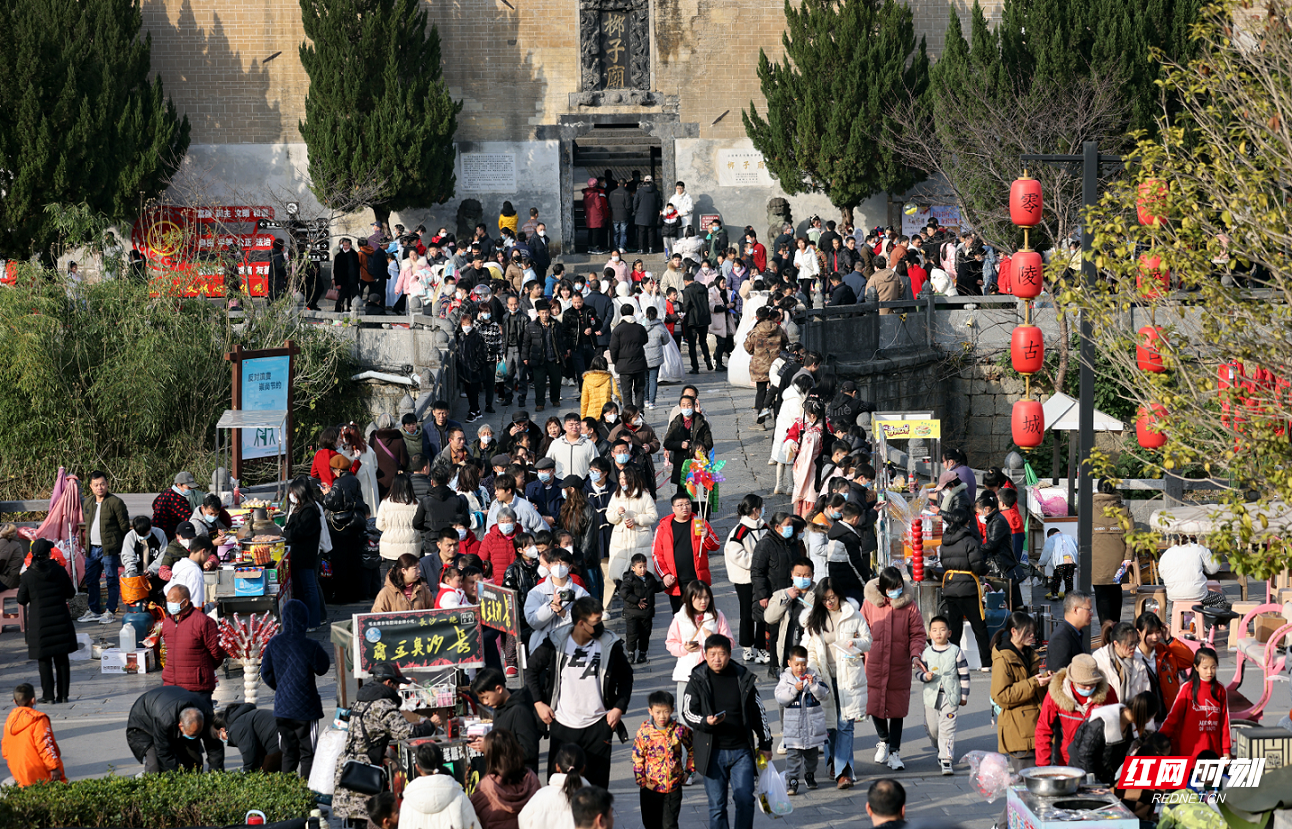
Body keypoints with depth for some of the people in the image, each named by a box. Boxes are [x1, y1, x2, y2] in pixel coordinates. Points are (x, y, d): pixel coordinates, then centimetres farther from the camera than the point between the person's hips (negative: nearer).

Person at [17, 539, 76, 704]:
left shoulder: (27, 576, -10)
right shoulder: (59, 570, -6)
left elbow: (22, 600, -1)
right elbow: (71, 592, 3)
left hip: (40, 624, -2)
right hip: (61, 620, 2)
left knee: (44, 660, 5)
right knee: (61, 659, 9)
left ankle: (48, 695, 5)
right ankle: (63, 694, 12)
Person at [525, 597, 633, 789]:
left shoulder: (610, 644, -6)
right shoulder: (556, 641, -7)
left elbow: (625, 677, 9)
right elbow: (532, 670, 8)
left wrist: (619, 708, 0)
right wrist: (538, 703, 1)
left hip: (598, 725, 0)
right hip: (562, 724, 0)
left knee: (597, 783, 4)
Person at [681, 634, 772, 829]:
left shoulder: (744, 678, 4)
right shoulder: (698, 681, 0)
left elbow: (758, 711, 13)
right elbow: (688, 713, -1)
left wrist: (765, 744, 15)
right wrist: (706, 722, -22)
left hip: (741, 750, 1)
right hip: (713, 752, -1)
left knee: (745, 799, -6)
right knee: (717, 805, 2)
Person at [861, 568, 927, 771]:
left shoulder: (909, 605, -2)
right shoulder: (870, 604, 0)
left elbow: (918, 634, 1)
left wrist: (916, 654, -15)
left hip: (899, 667, -1)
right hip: (874, 665, 1)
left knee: (897, 708, 2)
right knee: (874, 705, 7)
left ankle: (894, 752, 12)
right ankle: (883, 740, 35)